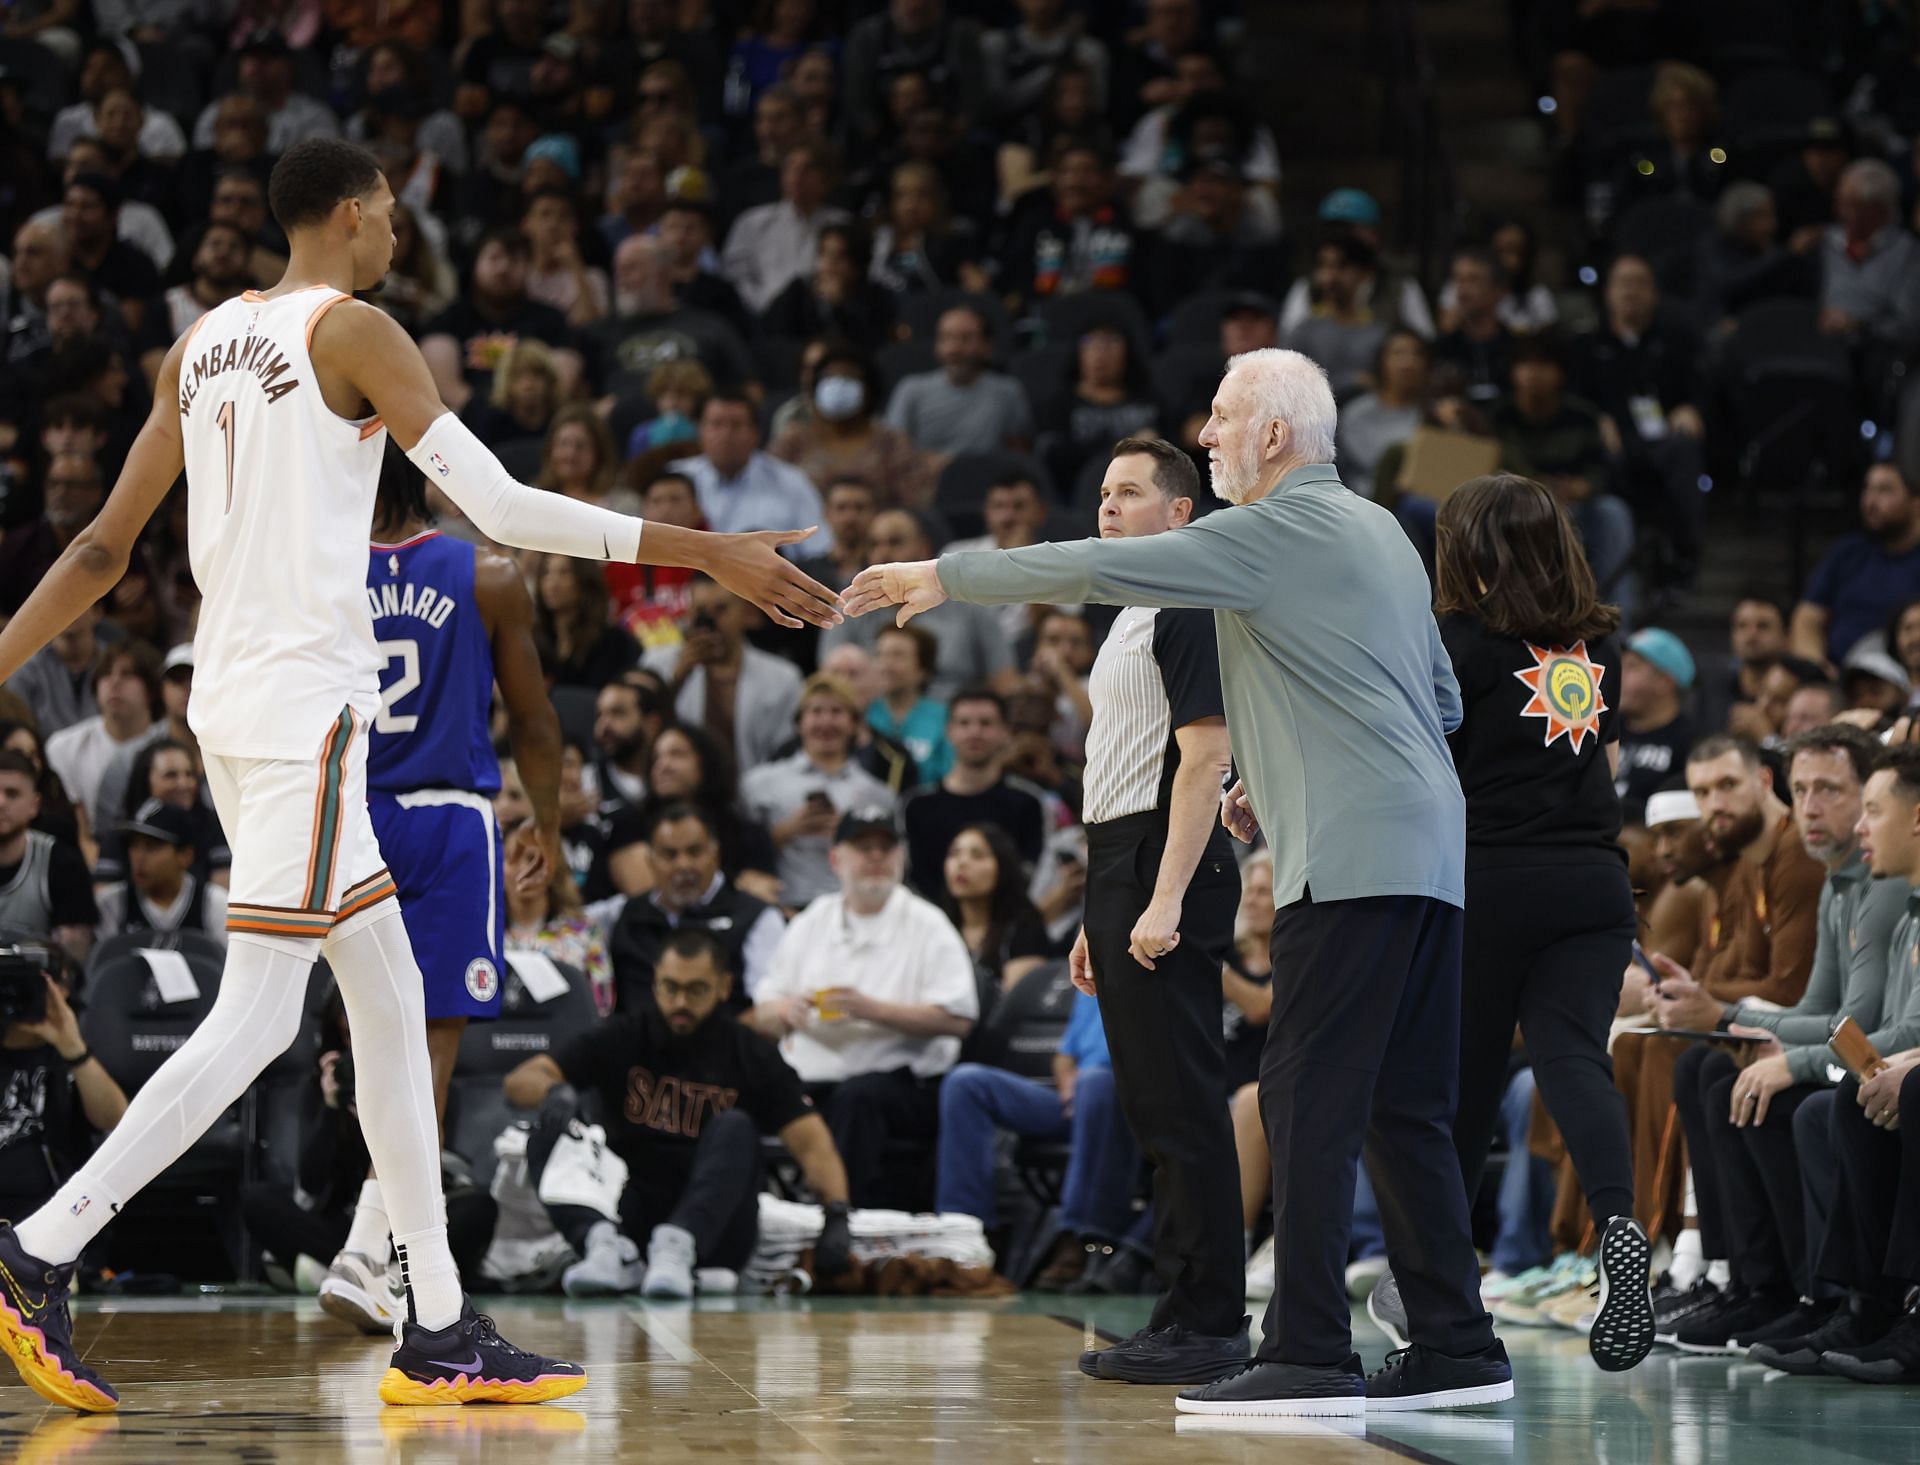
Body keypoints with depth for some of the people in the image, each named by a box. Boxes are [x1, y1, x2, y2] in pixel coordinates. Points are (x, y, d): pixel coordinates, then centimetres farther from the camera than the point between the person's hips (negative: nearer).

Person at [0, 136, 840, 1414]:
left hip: (235, 705, 9)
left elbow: (105, 547, 15)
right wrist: (714, 555, -12)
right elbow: (503, 507, -14)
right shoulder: (354, 331, -7)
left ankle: (439, 1333, 11)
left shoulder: (204, 341, 16)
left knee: (392, 1002, 11)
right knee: (254, 1019, -8)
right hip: (307, 704, -9)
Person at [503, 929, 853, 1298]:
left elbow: (811, 1142, -7)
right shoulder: (623, 1037, 5)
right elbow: (521, 1081, -2)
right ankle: (609, 1247, -41)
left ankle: (676, 1248, -47)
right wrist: (554, 1091, -26)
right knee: (548, 1137, -18)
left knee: (734, 1128, -26)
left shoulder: (749, 1055, 2)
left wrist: (837, 1215, -25)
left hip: (712, 1232, -1)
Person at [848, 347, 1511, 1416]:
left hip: (1354, 853, -9)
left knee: (1310, 1098, -10)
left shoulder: (1282, 529, -6)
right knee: (1404, 1107, 11)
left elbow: (1095, 569, -11)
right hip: (1429, 846, 9)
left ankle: (1311, 1355, -14)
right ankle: (1458, 1347, 11)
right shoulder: (1380, 530, 21)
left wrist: (944, 578, -2)